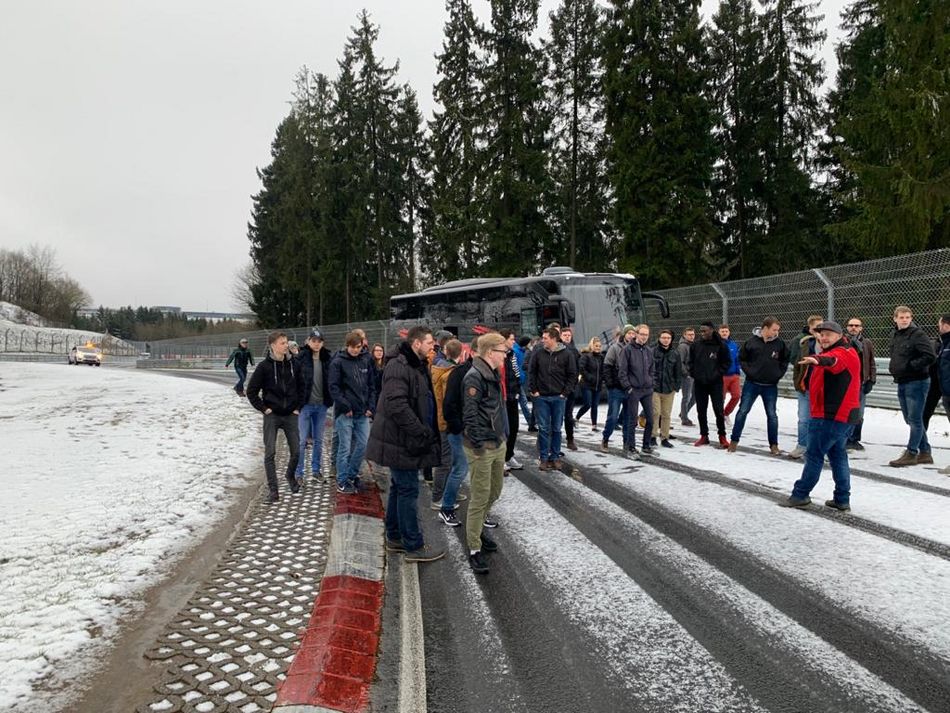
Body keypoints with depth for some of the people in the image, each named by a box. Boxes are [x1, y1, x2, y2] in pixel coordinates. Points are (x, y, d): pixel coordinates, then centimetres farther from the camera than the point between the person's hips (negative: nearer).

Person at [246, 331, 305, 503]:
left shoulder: (293, 364, 1)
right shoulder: (265, 366, -9)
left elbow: (301, 387, 12)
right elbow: (251, 391, -4)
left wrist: (298, 407, 6)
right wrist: (263, 408, -8)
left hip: (290, 415, 3)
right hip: (272, 416, -3)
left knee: (296, 451, 7)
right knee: (270, 453, -2)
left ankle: (290, 475, 35)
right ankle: (273, 490, 6)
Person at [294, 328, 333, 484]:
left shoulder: (326, 359, 3)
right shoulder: (301, 358, -10)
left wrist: (329, 400, 5)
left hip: (321, 405, 4)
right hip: (305, 405, -4)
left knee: (319, 440, 13)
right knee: (302, 440, 1)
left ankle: (316, 470, 25)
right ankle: (298, 473, 12)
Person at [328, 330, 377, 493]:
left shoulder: (365, 361, 8)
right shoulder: (338, 362, -6)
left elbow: (371, 386, 12)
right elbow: (334, 387, -10)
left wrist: (371, 407, 3)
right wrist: (345, 407, -14)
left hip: (363, 413, 5)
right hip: (345, 413, -5)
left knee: (362, 445, 8)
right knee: (345, 448, 1)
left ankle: (352, 475, 26)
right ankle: (342, 481, 13)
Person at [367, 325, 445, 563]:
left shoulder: (418, 366, 15)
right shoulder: (399, 367, -20)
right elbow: (396, 405, -29)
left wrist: (428, 432, 14)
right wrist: (422, 432, -25)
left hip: (405, 440, 11)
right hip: (401, 442, -11)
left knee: (399, 488, 18)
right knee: (408, 491, -4)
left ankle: (394, 538, 30)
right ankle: (414, 547, 5)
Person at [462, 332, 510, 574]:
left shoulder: (493, 374, 12)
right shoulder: (474, 377, -19)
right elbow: (469, 414, -22)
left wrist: (502, 436, 18)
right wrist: (479, 444, -22)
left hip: (498, 443, 9)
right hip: (482, 447, -9)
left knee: (495, 491, 21)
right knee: (480, 498, -2)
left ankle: (477, 527, 40)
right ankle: (474, 550, 8)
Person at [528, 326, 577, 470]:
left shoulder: (566, 354, -3)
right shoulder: (538, 353, 1)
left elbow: (572, 375, 0)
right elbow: (531, 372, 6)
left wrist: (565, 393, -6)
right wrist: (533, 390, -1)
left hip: (558, 398, -1)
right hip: (541, 397, 1)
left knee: (556, 429, 8)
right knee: (543, 429, 4)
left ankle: (555, 457, 18)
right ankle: (544, 458, 12)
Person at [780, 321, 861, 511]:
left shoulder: (843, 353, -15)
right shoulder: (834, 352, 20)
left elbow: (833, 360, -38)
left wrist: (818, 360, -57)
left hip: (831, 415, -10)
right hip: (841, 414, 10)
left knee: (814, 454, -4)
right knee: (838, 454, 13)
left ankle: (800, 495, 2)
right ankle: (842, 499, 17)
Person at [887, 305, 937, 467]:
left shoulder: (917, 334, -12)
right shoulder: (896, 335, 12)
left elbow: (930, 356, -21)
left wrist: (910, 366, -18)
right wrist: (892, 367, 11)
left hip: (916, 382, -9)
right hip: (902, 383, 9)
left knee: (915, 419, -3)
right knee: (910, 419, 13)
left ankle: (911, 453, 3)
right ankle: (925, 453, 22)